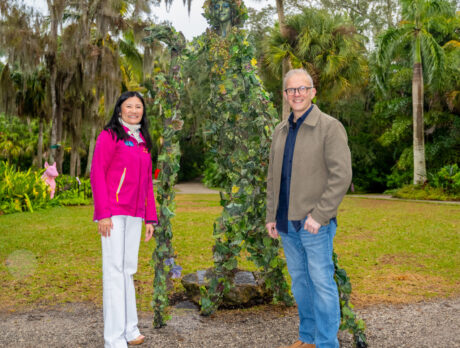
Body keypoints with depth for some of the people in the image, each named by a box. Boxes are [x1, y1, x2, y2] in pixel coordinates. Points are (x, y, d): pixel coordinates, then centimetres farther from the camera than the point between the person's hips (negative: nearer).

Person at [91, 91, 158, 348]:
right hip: (113, 213, -6)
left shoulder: (143, 142, 17)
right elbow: (97, 174, -7)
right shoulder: (109, 135, -1)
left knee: (128, 269, 11)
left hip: (135, 215, 6)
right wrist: (103, 213, -15)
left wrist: (150, 218, 12)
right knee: (114, 268, -6)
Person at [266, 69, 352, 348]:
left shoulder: (329, 127, -7)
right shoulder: (281, 131, 13)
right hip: (287, 222, 7)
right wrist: (271, 216, 11)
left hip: (315, 223, -6)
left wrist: (318, 215, -18)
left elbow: (342, 175, -14)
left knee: (321, 282, 0)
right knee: (299, 280, 15)